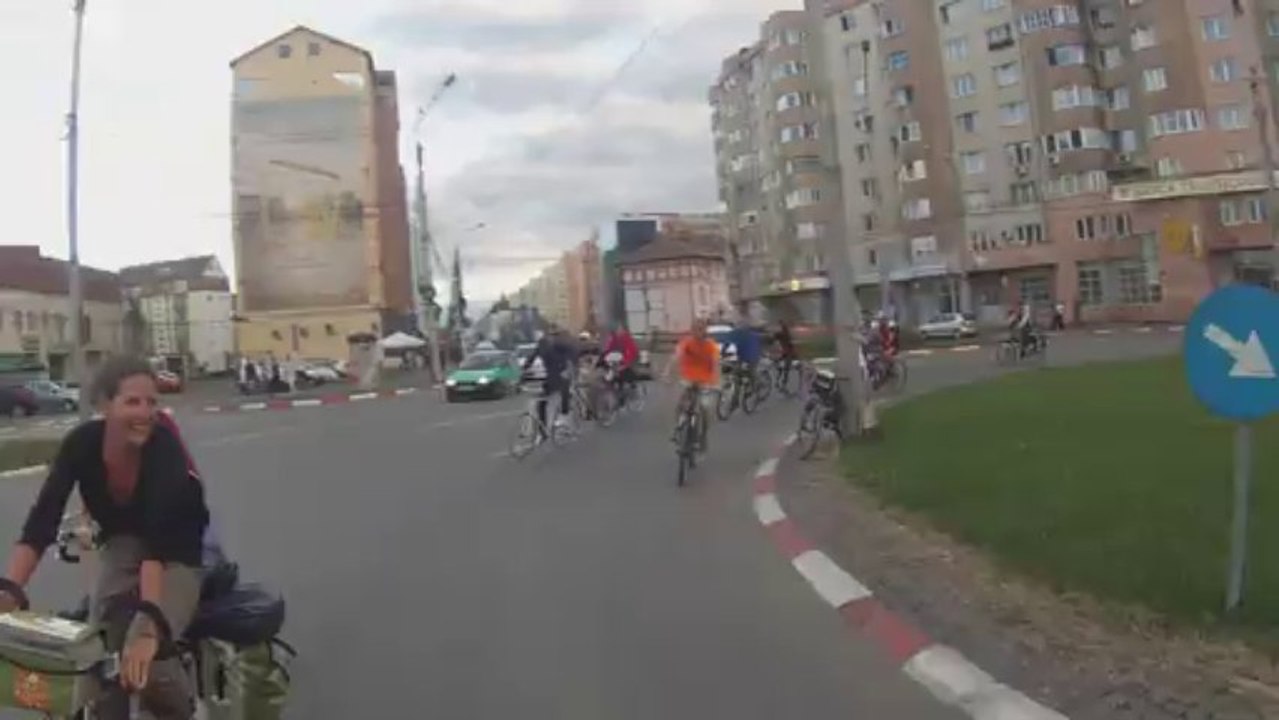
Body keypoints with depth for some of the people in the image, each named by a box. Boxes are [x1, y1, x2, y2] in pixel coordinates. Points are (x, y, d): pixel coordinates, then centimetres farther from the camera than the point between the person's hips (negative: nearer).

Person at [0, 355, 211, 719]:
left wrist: (148, 623, -52)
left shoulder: (164, 446, -31)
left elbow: (158, 537, -41)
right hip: (123, 542, 4)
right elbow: (42, 521, -26)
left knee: (145, 656, -24)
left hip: (176, 551, -4)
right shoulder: (82, 443, -20)